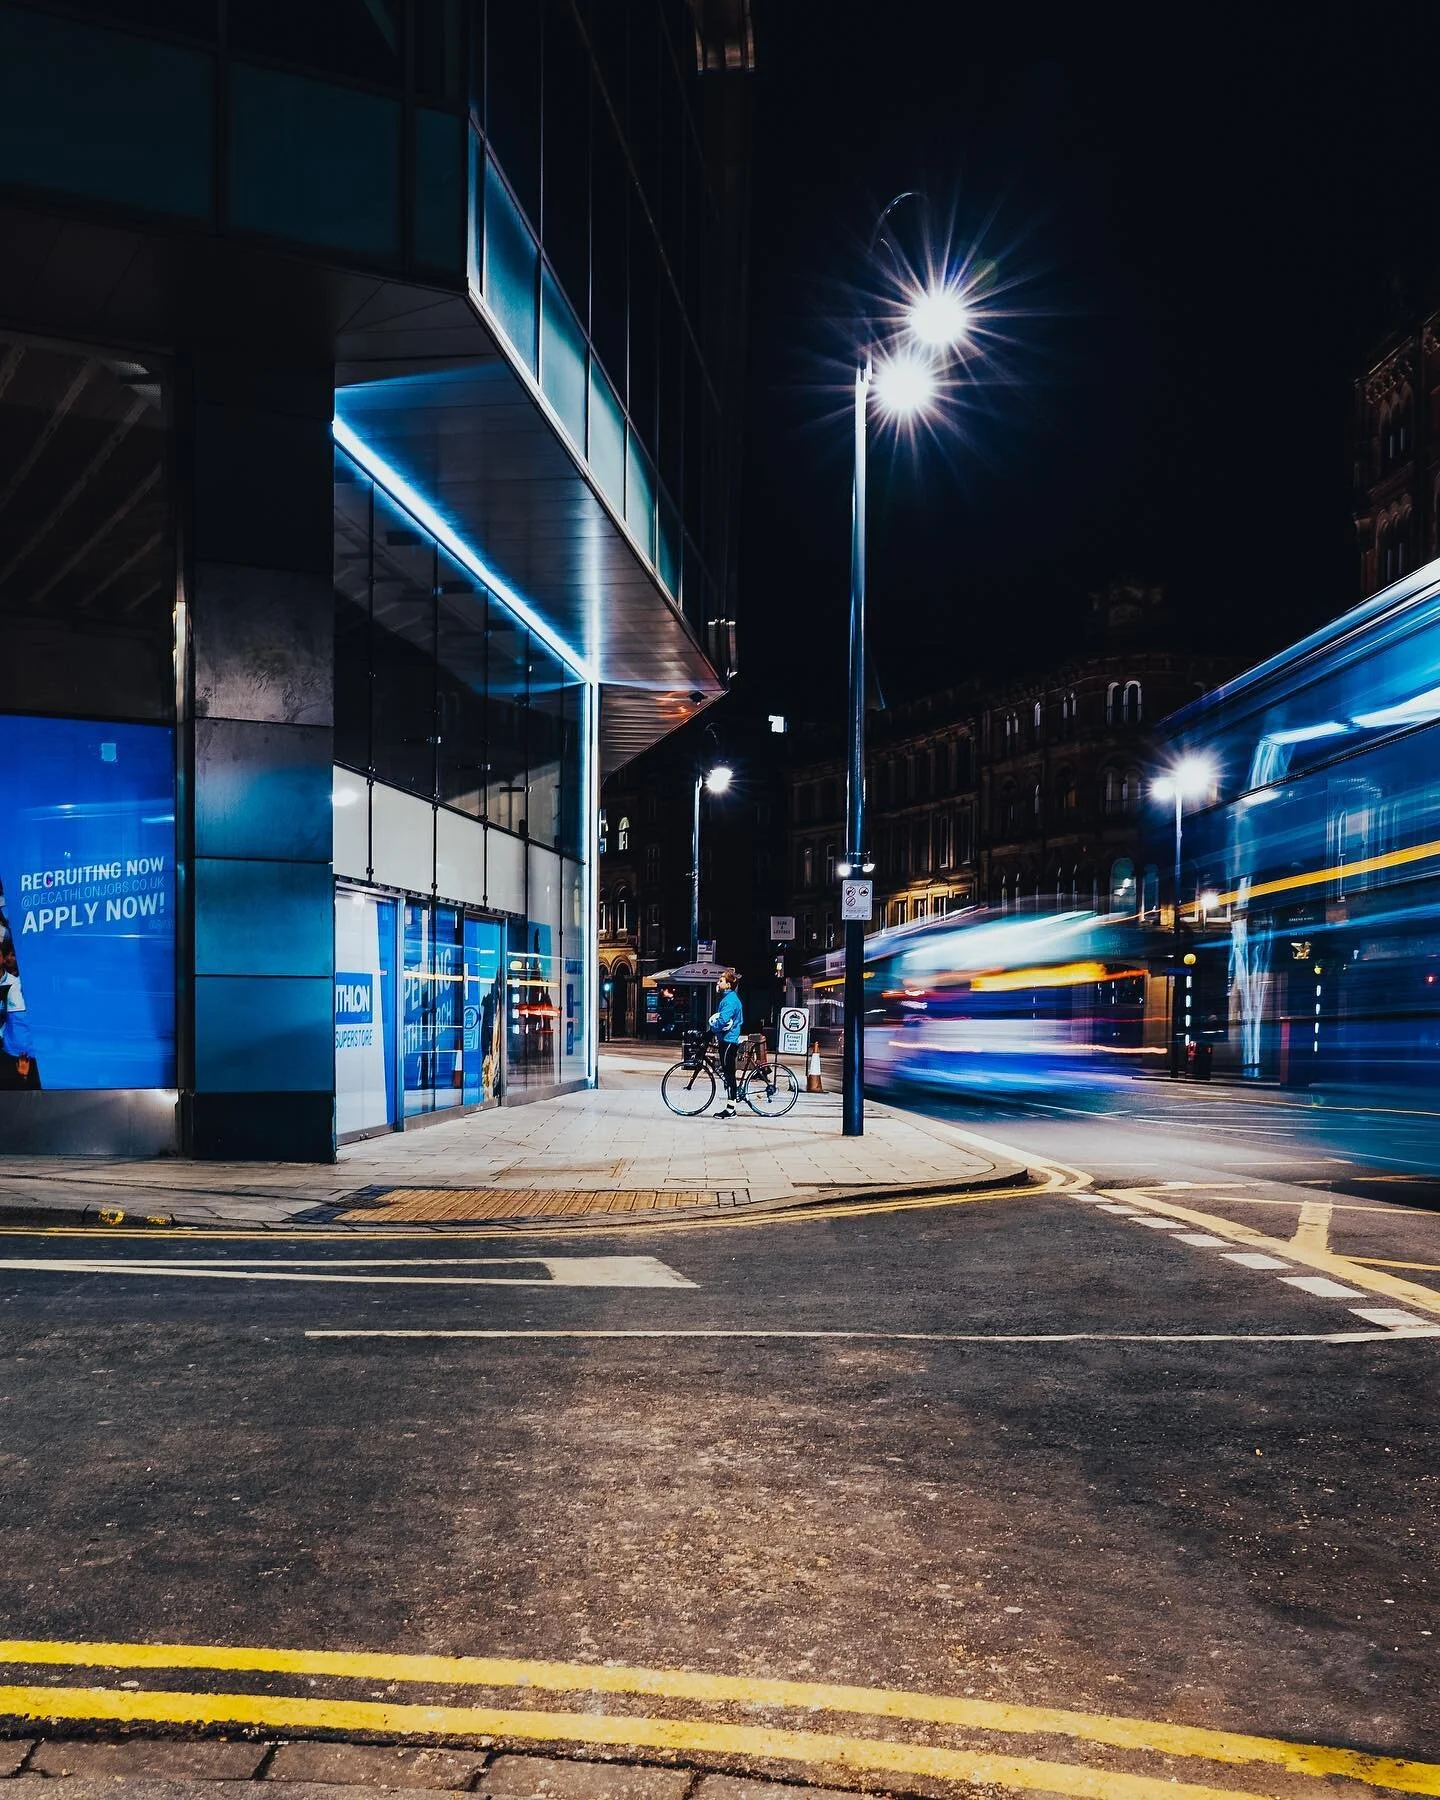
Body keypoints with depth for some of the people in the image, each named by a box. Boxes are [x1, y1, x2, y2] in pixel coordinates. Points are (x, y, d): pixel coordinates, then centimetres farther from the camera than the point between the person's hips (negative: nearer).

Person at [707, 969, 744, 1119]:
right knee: (727, 1073, 12)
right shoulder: (728, 998, 16)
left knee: (728, 1074, -7)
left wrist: (711, 1030, -11)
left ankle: (730, 1109, -4)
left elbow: (722, 1021, -25)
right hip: (726, 1040, 10)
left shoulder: (730, 1000, -16)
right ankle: (729, 1107, 16)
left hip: (729, 1040, -10)